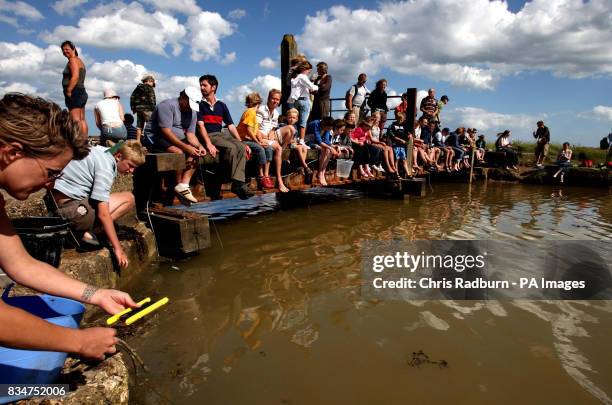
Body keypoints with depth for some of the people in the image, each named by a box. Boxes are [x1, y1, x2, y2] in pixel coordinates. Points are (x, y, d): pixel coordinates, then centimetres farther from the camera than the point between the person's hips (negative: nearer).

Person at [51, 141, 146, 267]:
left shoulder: (102, 150, 6)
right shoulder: (105, 167, -19)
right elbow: (103, 214, -23)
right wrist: (118, 249, -20)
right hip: (70, 209, -9)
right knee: (129, 198, -9)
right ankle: (85, 232, -12)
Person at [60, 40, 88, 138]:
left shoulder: (73, 60, -6)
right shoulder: (79, 61, 24)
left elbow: (75, 77, -20)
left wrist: (68, 91, -19)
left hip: (74, 92, -10)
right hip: (82, 92, 10)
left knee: (76, 120, -15)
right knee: (82, 120, 7)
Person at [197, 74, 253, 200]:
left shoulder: (221, 105, 17)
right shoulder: (199, 104, 5)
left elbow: (231, 126, 13)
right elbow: (200, 125, -7)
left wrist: (242, 143, 2)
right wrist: (208, 144, -24)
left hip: (221, 134, 4)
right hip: (208, 136, -4)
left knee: (241, 148, -24)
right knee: (231, 147, -31)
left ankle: (239, 182, -32)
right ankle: (237, 183, -25)